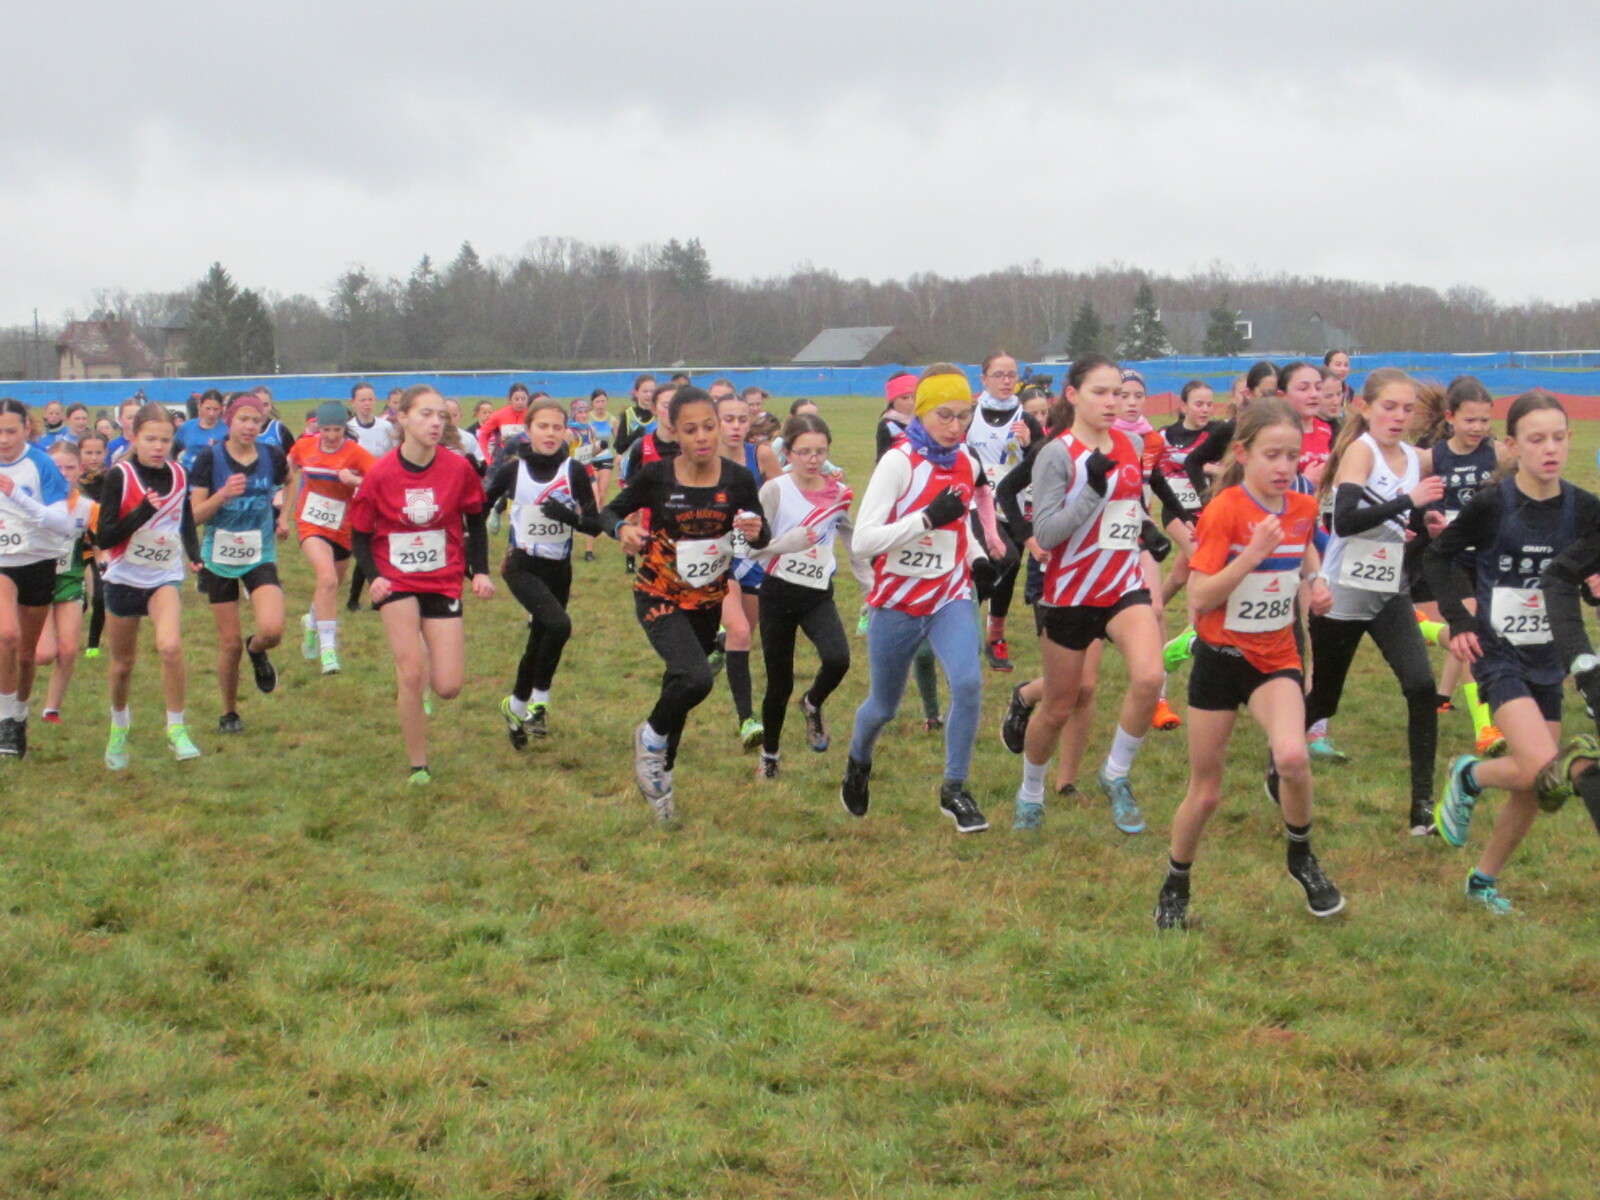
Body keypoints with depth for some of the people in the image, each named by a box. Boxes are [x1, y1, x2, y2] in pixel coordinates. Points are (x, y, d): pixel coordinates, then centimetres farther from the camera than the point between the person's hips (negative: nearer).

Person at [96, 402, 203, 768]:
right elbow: (103, 538, -17)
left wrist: (195, 555, 0)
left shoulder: (179, 476, -1)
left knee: (170, 646, -25)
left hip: (164, 579, 1)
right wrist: (144, 511, -27)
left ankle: (177, 727, -11)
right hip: (123, 579, -1)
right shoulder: (120, 477, -12)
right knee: (123, 662, 13)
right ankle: (119, 726, 40)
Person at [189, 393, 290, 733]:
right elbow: (196, 515, -11)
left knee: (272, 629, -21)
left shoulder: (273, 457, -2)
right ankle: (229, 712, 25)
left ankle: (256, 649, 17)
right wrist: (223, 494, -27)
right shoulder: (210, 459, -9)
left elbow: (292, 482, 22)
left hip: (261, 558, 1)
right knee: (230, 642, 3)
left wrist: (283, 517, 9)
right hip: (220, 560, -1)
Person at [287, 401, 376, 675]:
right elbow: (291, 468, 18)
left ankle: (312, 623, 52)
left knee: (332, 585, 18)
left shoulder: (354, 452, -13)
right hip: (311, 526, -1)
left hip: (342, 529, 1)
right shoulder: (304, 446, -5)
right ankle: (328, 648, -24)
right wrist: (290, 503, 16)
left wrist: (355, 480, -39)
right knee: (327, 578, -25)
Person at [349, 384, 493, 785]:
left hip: (444, 583, 2)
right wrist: (374, 576, -18)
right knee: (412, 674, -15)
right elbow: (359, 535, -2)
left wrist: (480, 572, -4)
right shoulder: (380, 475, -12)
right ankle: (418, 765, 1)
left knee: (448, 688, -4)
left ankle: (413, 675, 33)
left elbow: (475, 523, 7)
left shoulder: (458, 469, -9)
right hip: (397, 583, -2)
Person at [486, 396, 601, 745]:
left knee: (539, 641, 14)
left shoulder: (574, 471, -7)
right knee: (558, 624, -26)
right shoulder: (513, 469, -9)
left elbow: (595, 525, -9)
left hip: (559, 569, 3)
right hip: (522, 567, -3)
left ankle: (516, 707, 37)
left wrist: (569, 516, -27)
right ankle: (539, 701, -10)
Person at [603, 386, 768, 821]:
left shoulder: (737, 479, -11)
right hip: (659, 596, -3)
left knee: (680, 685, 16)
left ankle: (658, 773, 39)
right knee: (695, 678, -25)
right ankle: (652, 736, 5)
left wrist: (756, 532, -25)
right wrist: (623, 529, -26)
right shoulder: (655, 475, -16)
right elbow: (610, 512, -3)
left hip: (708, 600, 3)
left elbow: (762, 537, -1)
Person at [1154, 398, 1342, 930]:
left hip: (1276, 658, 3)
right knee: (1205, 792, 6)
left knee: (1292, 757, -26)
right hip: (1220, 658, -3)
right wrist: (1252, 554, -31)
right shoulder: (1225, 510, -16)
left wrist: (1314, 582, 1)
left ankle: (1302, 857, 1)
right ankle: (1175, 887, 31)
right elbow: (1200, 599, -21)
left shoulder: (1302, 509, -1)